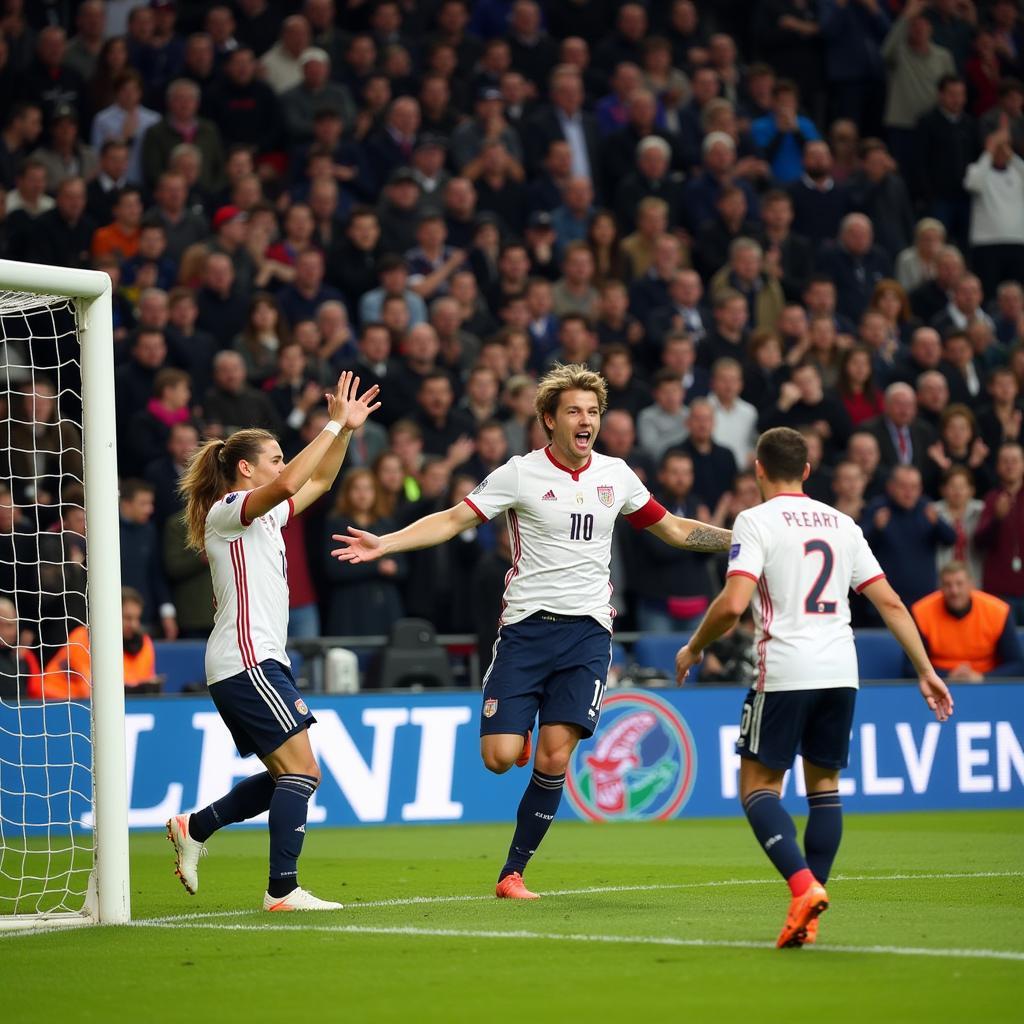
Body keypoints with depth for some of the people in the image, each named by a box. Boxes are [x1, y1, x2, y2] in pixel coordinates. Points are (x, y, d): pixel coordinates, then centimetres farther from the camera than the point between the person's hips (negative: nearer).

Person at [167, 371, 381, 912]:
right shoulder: (227, 511, -8)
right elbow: (289, 484, -26)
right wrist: (333, 425, -20)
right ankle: (283, 890, -16)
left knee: (285, 777, 13)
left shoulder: (264, 516, 19)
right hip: (246, 660, -10)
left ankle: (195, 828, 20)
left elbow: (318, 482, 29)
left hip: (261, 661, 10)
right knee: (301, 770, -14)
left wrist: (346, 430, 15)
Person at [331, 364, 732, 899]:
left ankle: (513, 871, 5)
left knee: (554, 758, -8)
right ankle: (517, 730, 28)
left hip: (588, 631, 2)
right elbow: (452, 520, -6)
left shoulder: (616, 475, 9)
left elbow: (675, 529, 20)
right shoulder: (520, 474, -3)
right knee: (499, 757, -10)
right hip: (528, 627, -2)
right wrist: (384, 543, -19)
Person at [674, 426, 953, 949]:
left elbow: (733, 603, -16)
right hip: (840, 671, 5)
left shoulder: (757, 521, -4)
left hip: (785, 671, -5)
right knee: (824, 784, 13)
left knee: (758, 787, 2)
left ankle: (804, 886, -20)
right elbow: (889, 602, 10)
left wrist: (693, 648, 0)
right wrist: (925, 671, 14)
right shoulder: (840, 523, 13)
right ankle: (807, 918, 9)